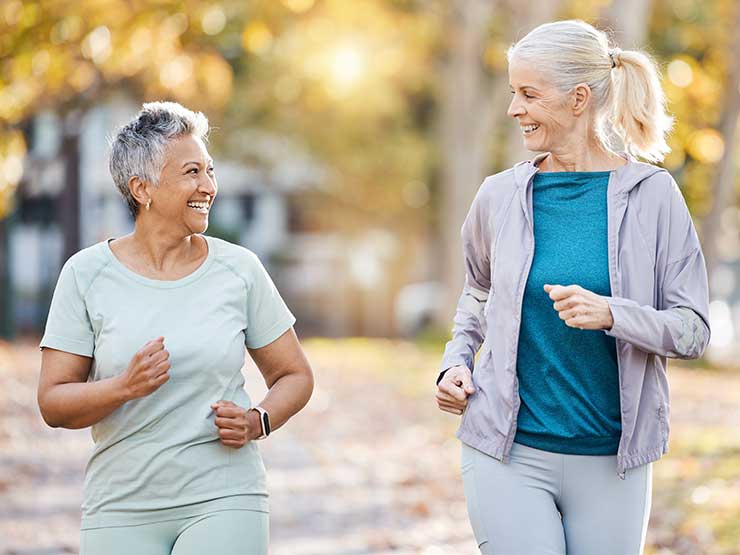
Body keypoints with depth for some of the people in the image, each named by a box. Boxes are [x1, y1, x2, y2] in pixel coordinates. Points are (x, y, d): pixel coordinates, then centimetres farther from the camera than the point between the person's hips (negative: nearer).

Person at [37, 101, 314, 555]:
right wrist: (126, 387, -19)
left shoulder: (239, 269, 2)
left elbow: (295, 375, 11)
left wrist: (258, 421, -8)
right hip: (122, 510, 0)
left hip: (224, 501, 0)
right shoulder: (87, 274, -1)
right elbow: (53, 403, -2)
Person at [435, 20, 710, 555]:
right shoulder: (500, 196, 3)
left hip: (611, 463, 0)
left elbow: (694, 330, -5)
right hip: (509, 451, 0)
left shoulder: (652, 195, -3)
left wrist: (611, 314, -21)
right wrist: (456, 363, 5)